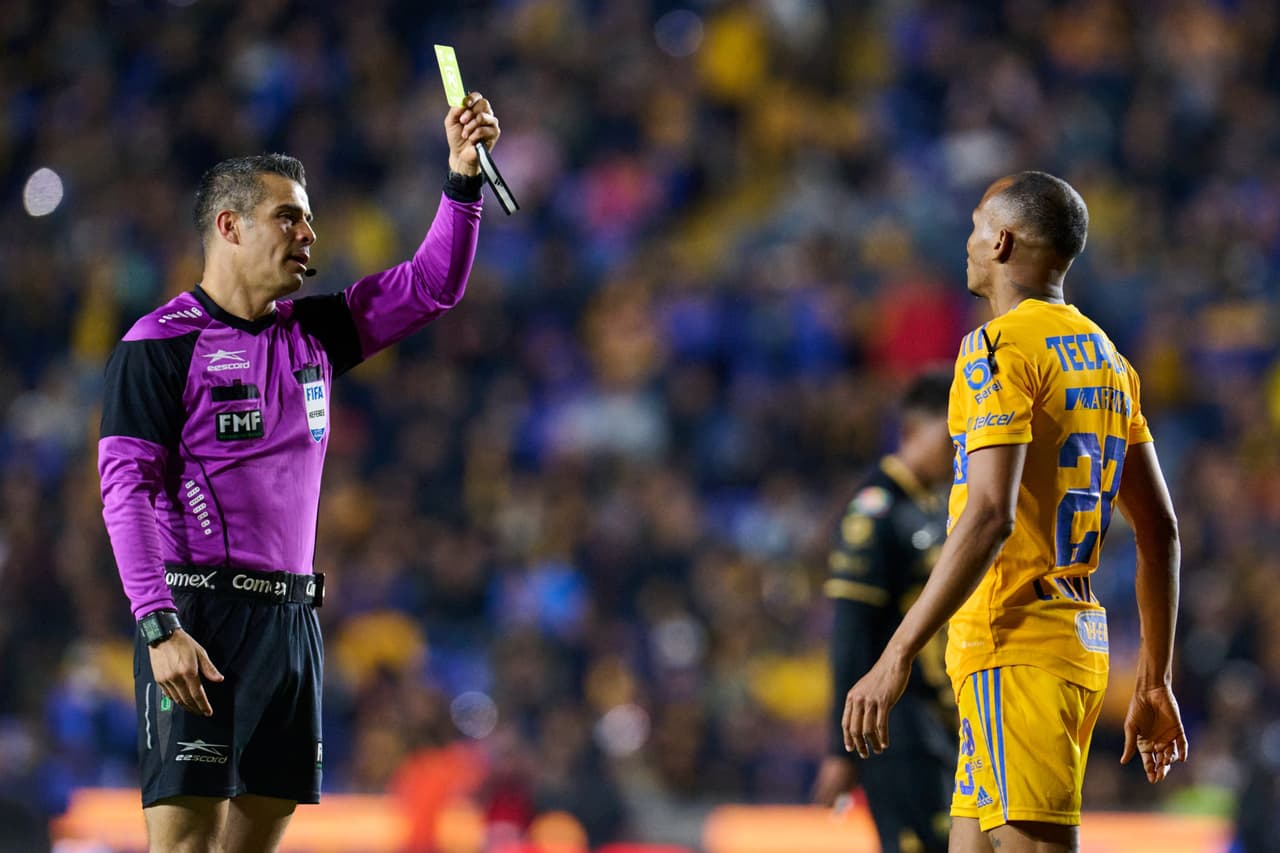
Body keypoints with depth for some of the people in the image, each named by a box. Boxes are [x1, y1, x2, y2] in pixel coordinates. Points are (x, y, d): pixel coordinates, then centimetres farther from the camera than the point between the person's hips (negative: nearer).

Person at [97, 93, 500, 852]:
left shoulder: (313, 333, 15)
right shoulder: (161, 345, -5)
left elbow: (432, 285, 17)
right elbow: (126, 491, -10)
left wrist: (463, 177, 3)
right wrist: (160, 628, -20)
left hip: (289, 617, 7)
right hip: (198, 613, -7)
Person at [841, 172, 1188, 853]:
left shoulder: (1002, 346, -10)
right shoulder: (1107, 357, 17)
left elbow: (989, 517, -21)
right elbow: (1160, 531, 18)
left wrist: (896, 658, -22)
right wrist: (1154, 683, 22)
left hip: (1013, 647, -9)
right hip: (1081, 640, 9)